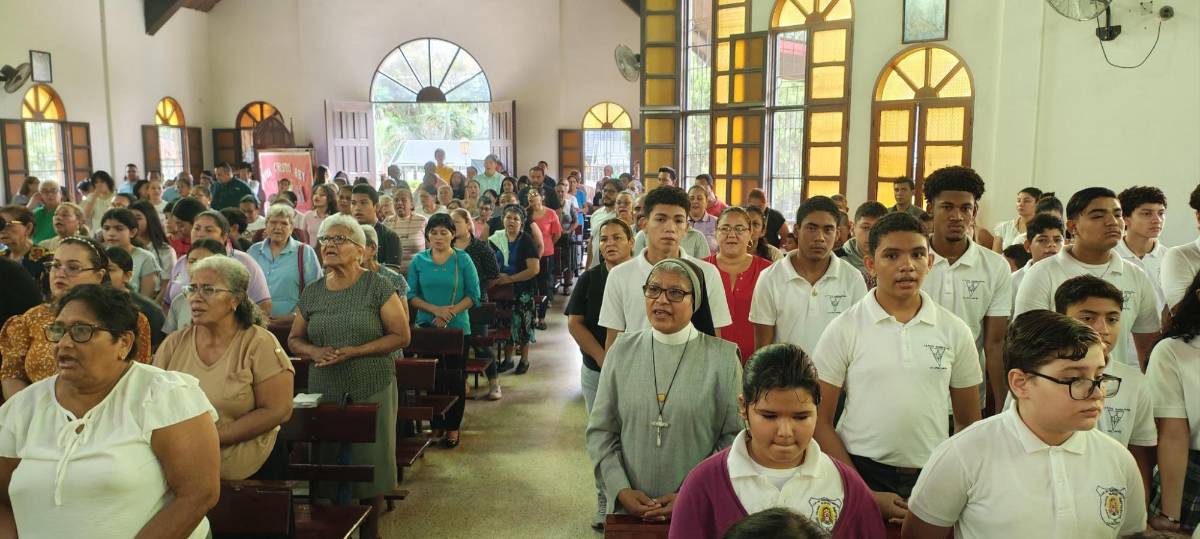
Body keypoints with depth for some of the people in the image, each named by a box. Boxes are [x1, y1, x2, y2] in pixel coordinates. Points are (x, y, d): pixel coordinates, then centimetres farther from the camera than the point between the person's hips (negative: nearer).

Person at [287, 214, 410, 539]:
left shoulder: (377, 287, -6)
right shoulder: (311, 294, 6)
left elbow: (401, 335, -8)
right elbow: (294, 340, 13)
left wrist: (354, 351, -18)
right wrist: (315, 352, -10)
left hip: (372, 390, -3)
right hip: (324, 390, 3)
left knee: (370, 462, 4)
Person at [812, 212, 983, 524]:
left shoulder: (955, 331, 1)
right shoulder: (843, 330, -6)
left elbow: (969, 422, 8)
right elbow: (821, 421, -6)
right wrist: (863, 493, -12)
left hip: (933, 476, 2)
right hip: (863, 472, -2)